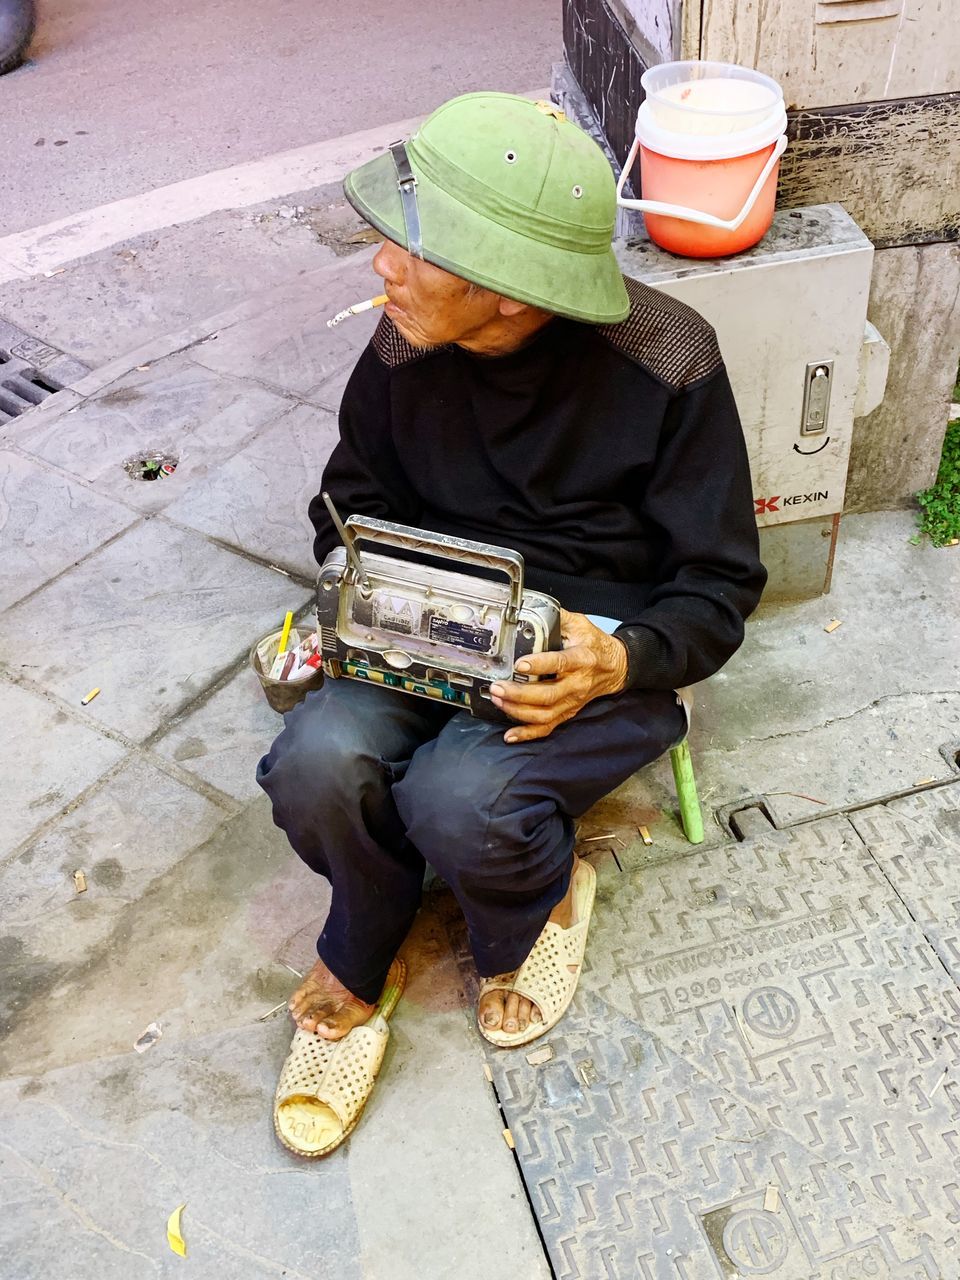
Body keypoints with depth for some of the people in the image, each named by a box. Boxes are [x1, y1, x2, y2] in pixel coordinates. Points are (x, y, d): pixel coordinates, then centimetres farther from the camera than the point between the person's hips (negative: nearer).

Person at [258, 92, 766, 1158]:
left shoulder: (661, 362, -14)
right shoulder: (407, 347, -4)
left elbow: (719, 584, -6)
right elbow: (355, 497, 14)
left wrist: (623, 661, -26)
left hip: (599, 645, -3)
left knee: (459, 801, -32)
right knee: (317, 765, -27)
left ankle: (537, 909, 7)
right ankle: (359, 961, 6)